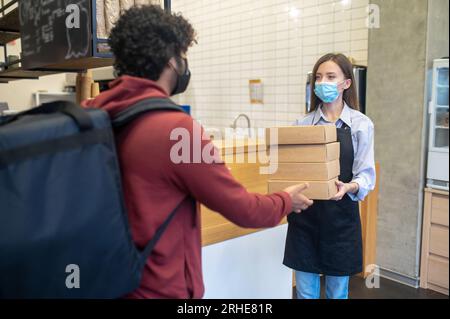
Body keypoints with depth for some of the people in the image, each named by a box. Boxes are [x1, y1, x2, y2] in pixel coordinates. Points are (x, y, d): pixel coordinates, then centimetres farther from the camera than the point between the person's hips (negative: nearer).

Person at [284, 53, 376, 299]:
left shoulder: (361, 124, -3)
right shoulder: (303, 124, 4)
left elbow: (366, 174, -6)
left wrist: (349, 187, -27)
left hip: (341, 216, -1)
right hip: (304, 215, 2)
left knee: (337, 292, 14)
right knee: (305, 292, 11)